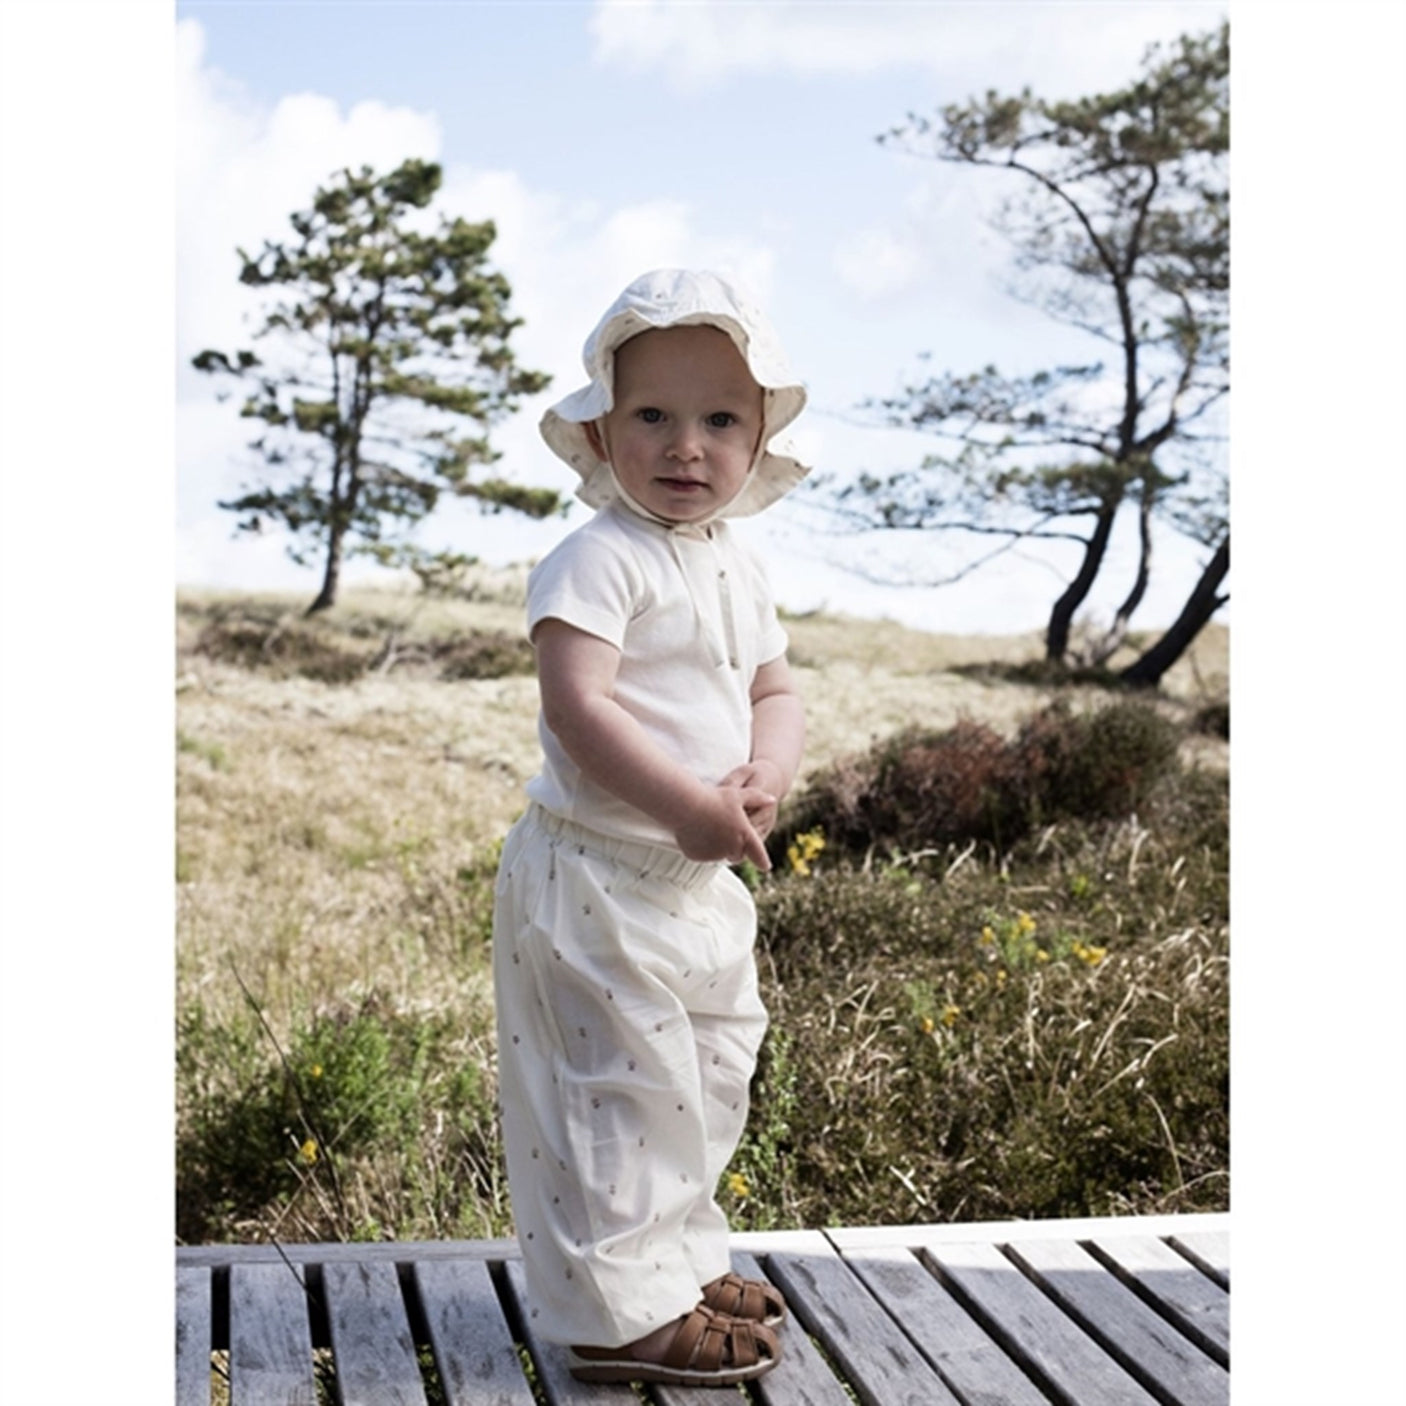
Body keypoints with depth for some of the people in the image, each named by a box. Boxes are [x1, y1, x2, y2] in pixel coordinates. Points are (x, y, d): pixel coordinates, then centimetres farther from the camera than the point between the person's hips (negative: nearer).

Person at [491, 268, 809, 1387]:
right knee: (624, 1083, -4)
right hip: (600, 874, -9)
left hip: (702, 879, 9)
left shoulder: (736, 569, 11)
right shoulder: (596, 561, -16)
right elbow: (577, 705, -25)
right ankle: (621, 1311, 8)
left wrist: (770, 773, -8)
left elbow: (777, 689, 14)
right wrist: (689, 806, -28)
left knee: (711, 1073, 18)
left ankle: (681, 1260, 35)